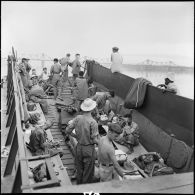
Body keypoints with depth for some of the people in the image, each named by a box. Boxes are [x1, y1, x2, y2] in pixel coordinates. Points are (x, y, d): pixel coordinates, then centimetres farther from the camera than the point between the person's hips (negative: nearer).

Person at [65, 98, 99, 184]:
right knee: (88, 172, 13)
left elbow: (67, 131, -2)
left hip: (79, 147, 5)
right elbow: (94, 140, -19)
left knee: (79, 170, 22)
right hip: (89, 149, -5)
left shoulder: (78, 118, -9)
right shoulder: (93, 122, -22)